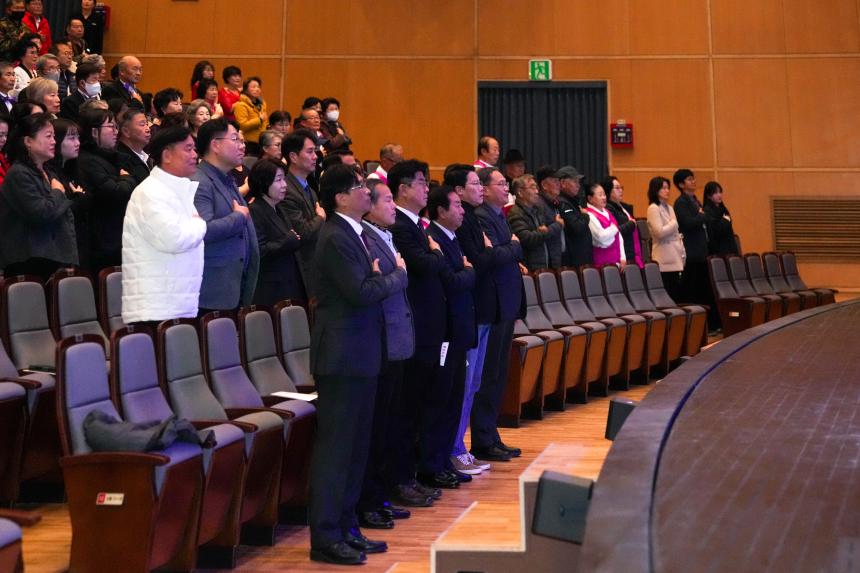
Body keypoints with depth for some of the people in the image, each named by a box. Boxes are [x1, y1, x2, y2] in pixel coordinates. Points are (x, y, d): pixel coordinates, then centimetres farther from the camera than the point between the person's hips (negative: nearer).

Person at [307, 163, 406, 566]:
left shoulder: (352, 234, 14)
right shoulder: (336, 238, -16)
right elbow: (360, 293, -23)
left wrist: (380, 277, -5)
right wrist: (397, 276, -8)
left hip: (359, 354, 10)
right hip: (342, 355, -10)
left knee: (355, 445, 14)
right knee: (335, 446, -5)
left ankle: (345, 527, 23)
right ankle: (325, 537, 0)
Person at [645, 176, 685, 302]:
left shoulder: (669, 208, 17)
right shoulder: (653, 209, -8)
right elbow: (660, 232, -18)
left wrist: (683, 253, 13)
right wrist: (674, 223, -3)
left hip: (675, 258, 8)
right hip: (664, 260, -8)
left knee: (677, 294, 4)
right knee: (667, 296, -8)